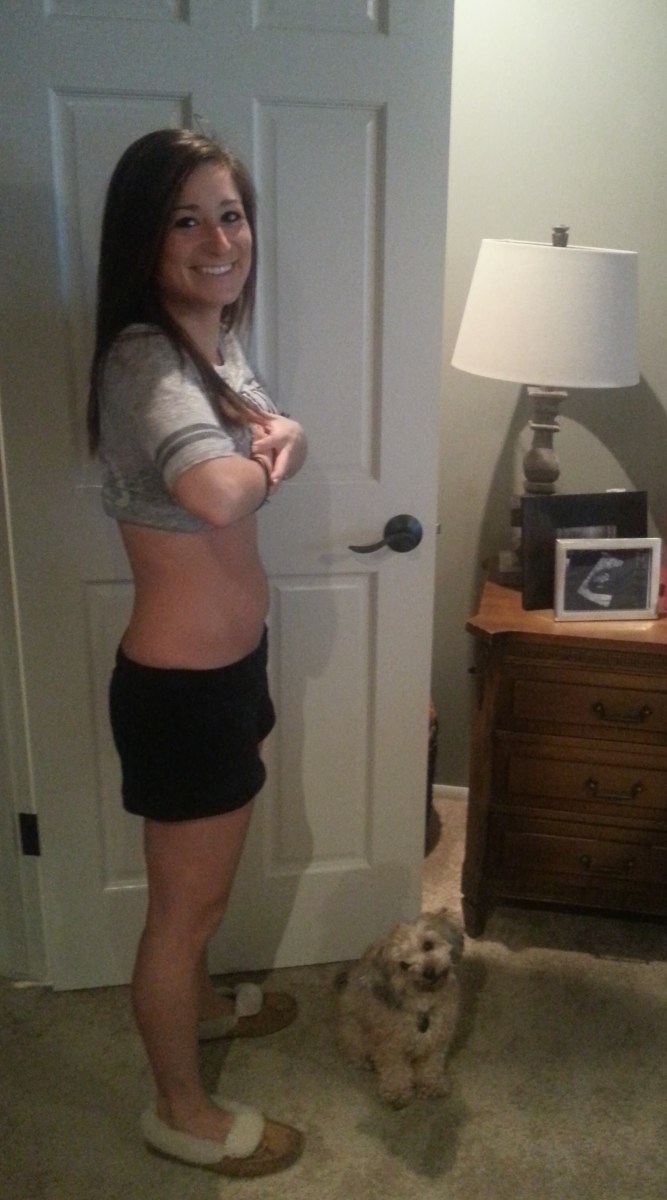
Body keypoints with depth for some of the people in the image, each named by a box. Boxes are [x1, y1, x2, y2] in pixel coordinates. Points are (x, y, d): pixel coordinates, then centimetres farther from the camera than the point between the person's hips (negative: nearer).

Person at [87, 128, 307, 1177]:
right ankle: (183, 1112, 36)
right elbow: (219, 493, -45)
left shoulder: (214, 342, 5)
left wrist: (281, 435, -2)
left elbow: (270, 440, 24)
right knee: (185, 902, 11)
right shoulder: (147, 359, -25)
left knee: (207, 880, 30)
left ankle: (198, 1002, 57)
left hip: (225, 666, 9)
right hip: (182, 687, -9)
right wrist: (260, 461, -20)